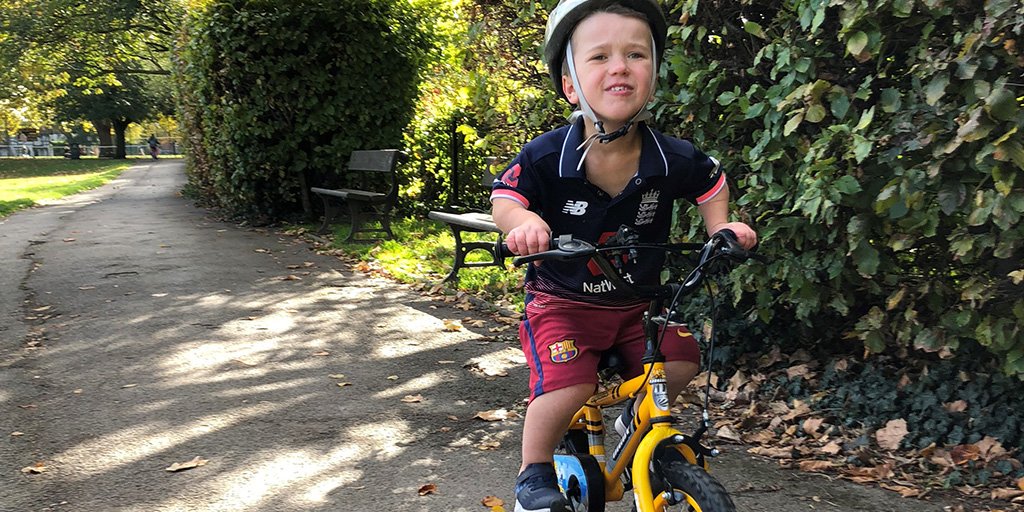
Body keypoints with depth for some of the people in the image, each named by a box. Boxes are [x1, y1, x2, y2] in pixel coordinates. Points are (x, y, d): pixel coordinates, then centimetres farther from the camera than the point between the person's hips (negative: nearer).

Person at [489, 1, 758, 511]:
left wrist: (720, 226, -6)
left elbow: (711, 182, 8)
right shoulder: (546, 156, -21)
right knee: (567, 385, -22)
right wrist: (523, 222, -32)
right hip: (562, 300, -3)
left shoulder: (673, 159, -13)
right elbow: (504, 198, -11)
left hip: (637, 301, 4)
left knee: (680, 360, -10)